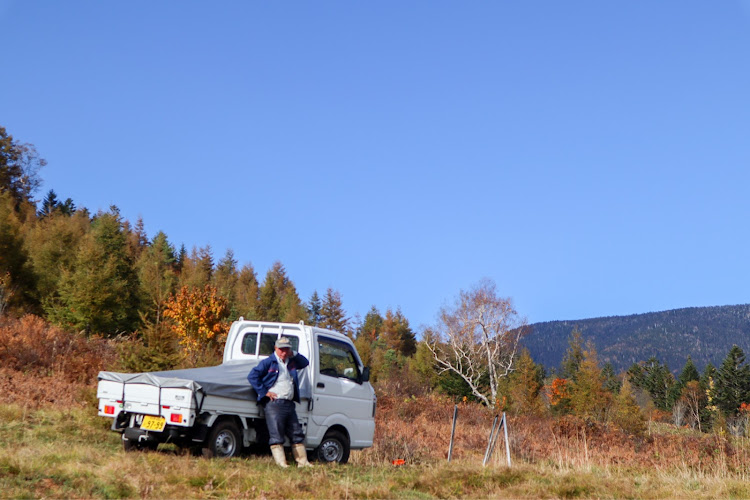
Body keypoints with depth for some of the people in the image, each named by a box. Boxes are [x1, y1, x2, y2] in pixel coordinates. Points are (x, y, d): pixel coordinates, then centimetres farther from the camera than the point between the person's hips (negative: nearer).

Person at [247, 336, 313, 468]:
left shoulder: (291, 362, 16)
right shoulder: (268, 362, -2)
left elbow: (305, 363, 27)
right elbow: (252, 376, -6)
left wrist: (293, 355, 10)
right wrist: (264, 392, -10)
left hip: (289, 404, 7)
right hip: (274, 403, -7)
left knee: (297, 434, 10)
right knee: (276, 436, -7)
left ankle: (302, 462, 17)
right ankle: (281, 463, -9)